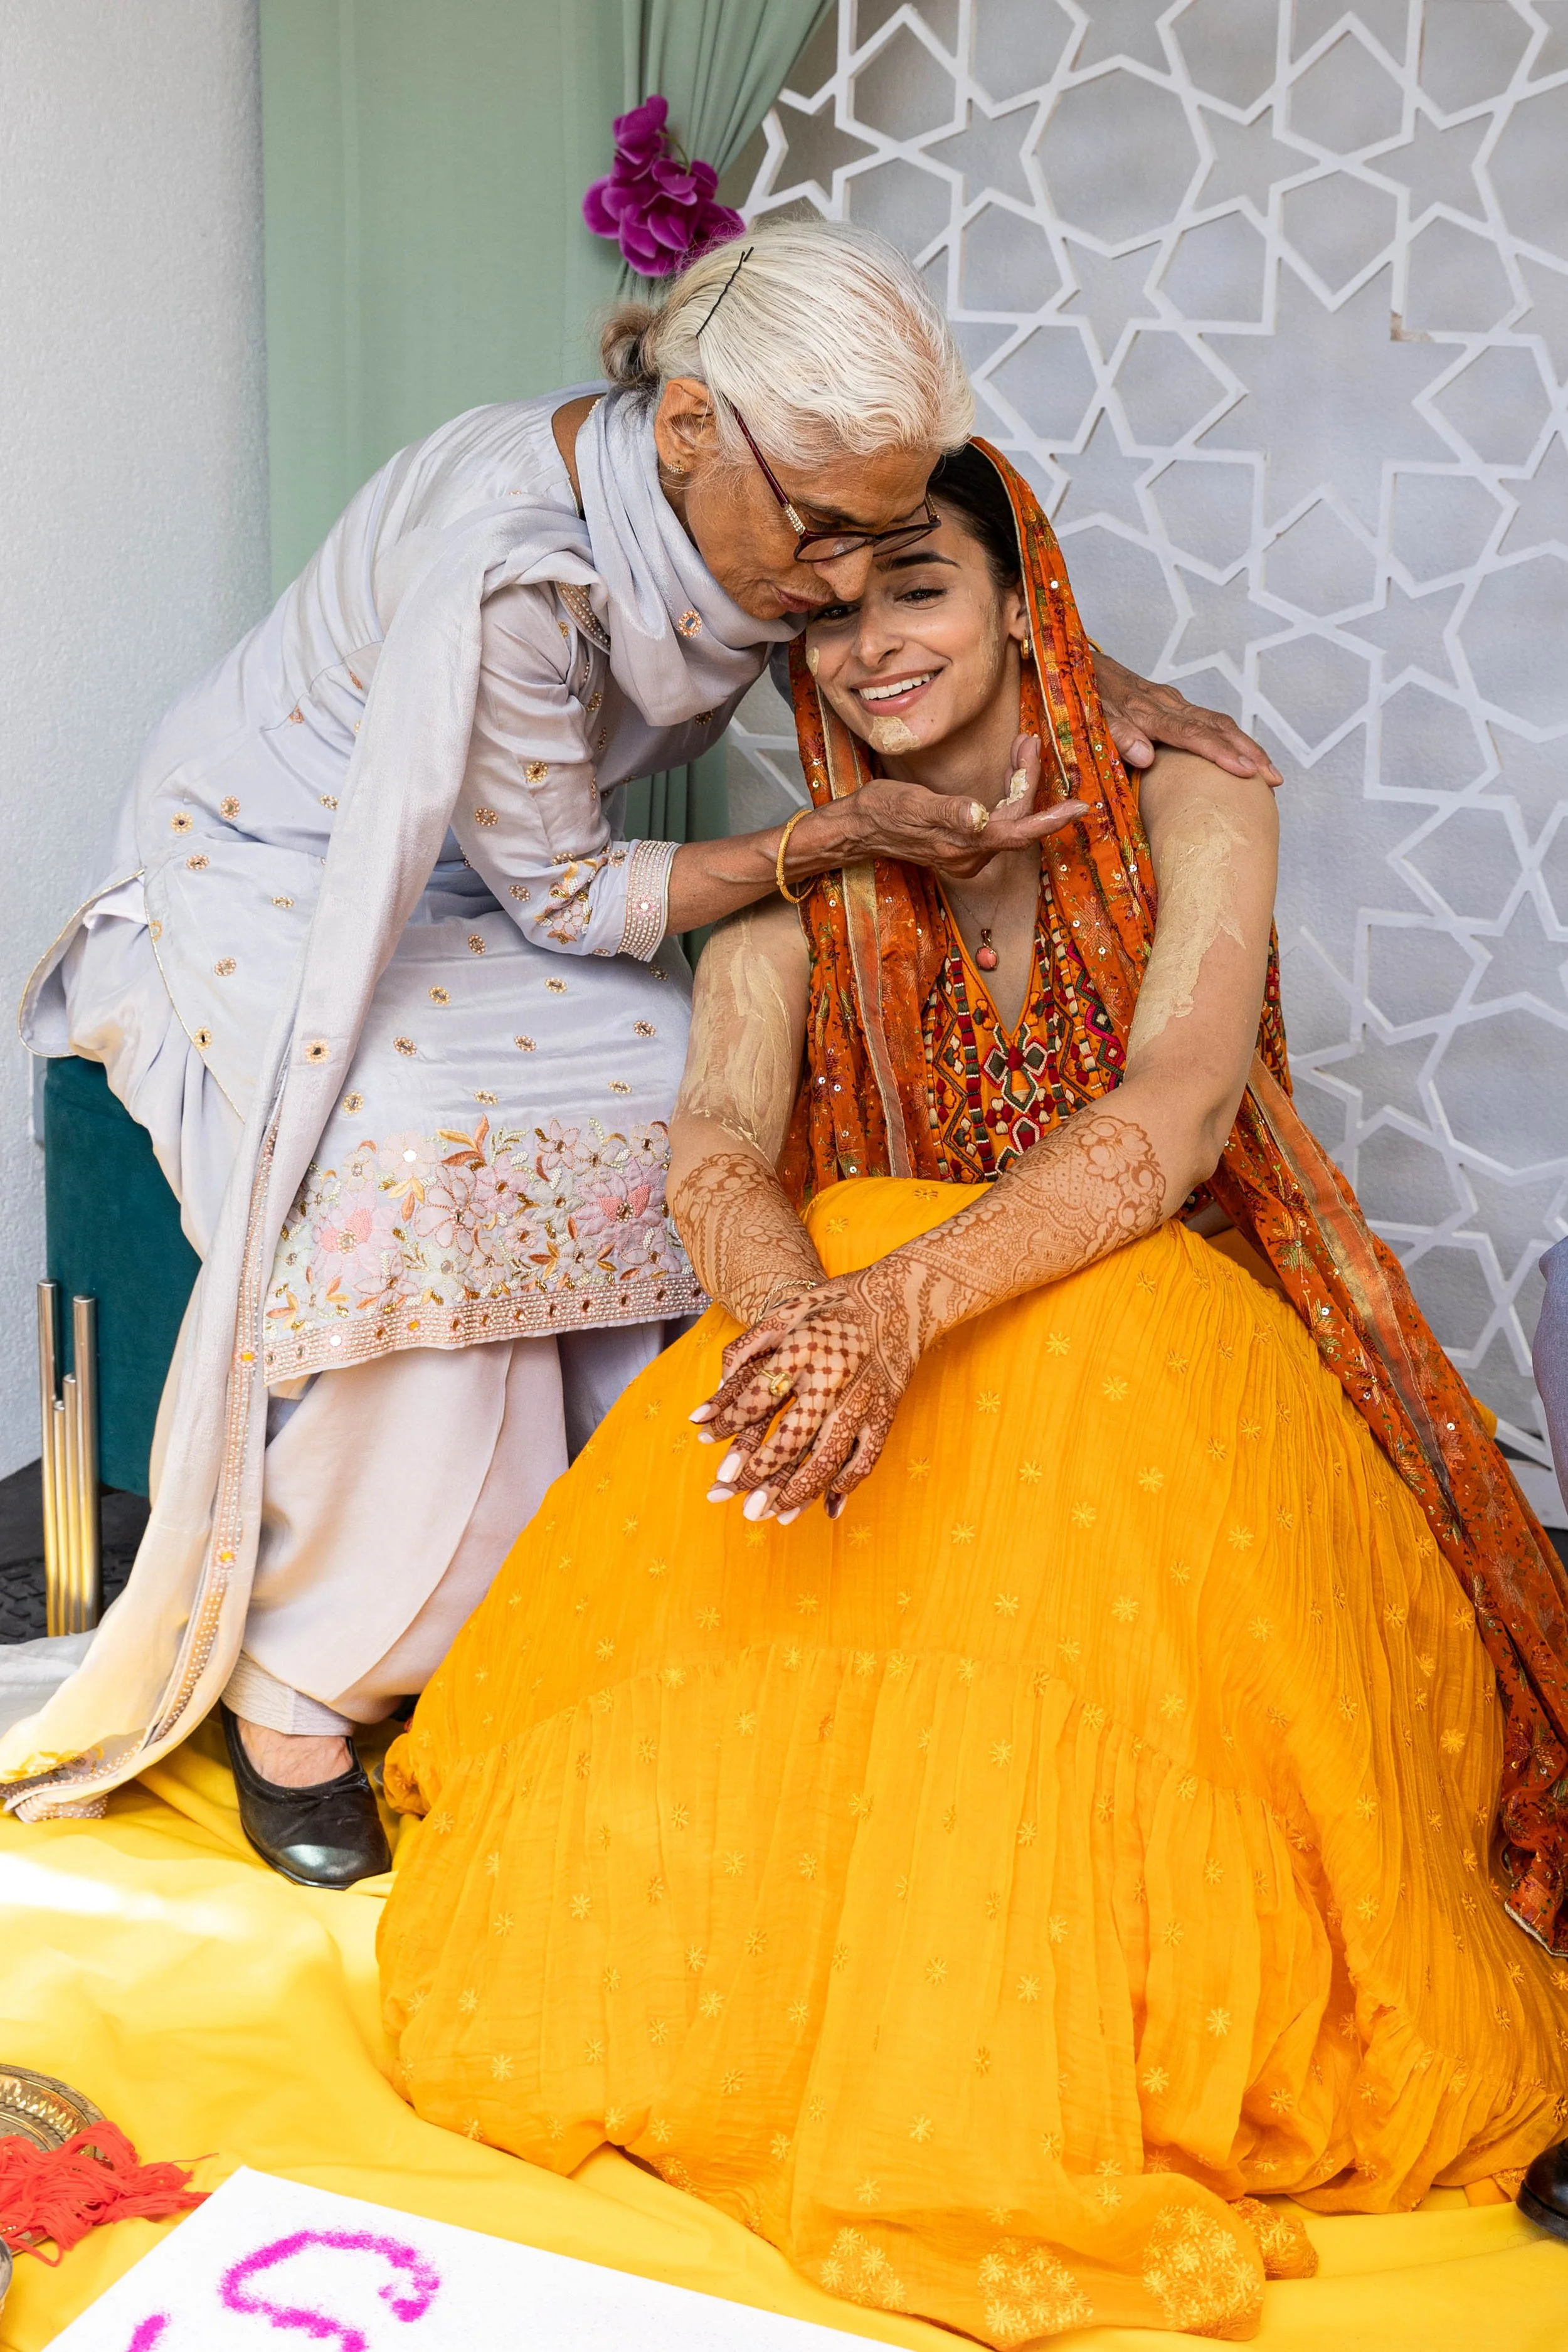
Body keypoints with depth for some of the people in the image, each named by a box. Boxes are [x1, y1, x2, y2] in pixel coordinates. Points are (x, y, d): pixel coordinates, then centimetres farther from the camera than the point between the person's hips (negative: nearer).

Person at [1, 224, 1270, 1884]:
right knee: (410, 1148, -34)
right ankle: (296, 1680, -19)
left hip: (466, 887, 7)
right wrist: (833, 838, -29)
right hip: (267, 868, -6)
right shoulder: (504, 565, -36)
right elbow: (565, 899, -24)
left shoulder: (743, 505, -14)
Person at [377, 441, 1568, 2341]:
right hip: (874, 1328, 2)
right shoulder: (797, 889, 6)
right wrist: (798, 1311, -38)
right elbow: (718, 1151, -11)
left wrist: (902, 1303, -38)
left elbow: (1171, 1117, -20)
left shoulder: (1185, 814, -2)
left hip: (1162, 1335, -2)